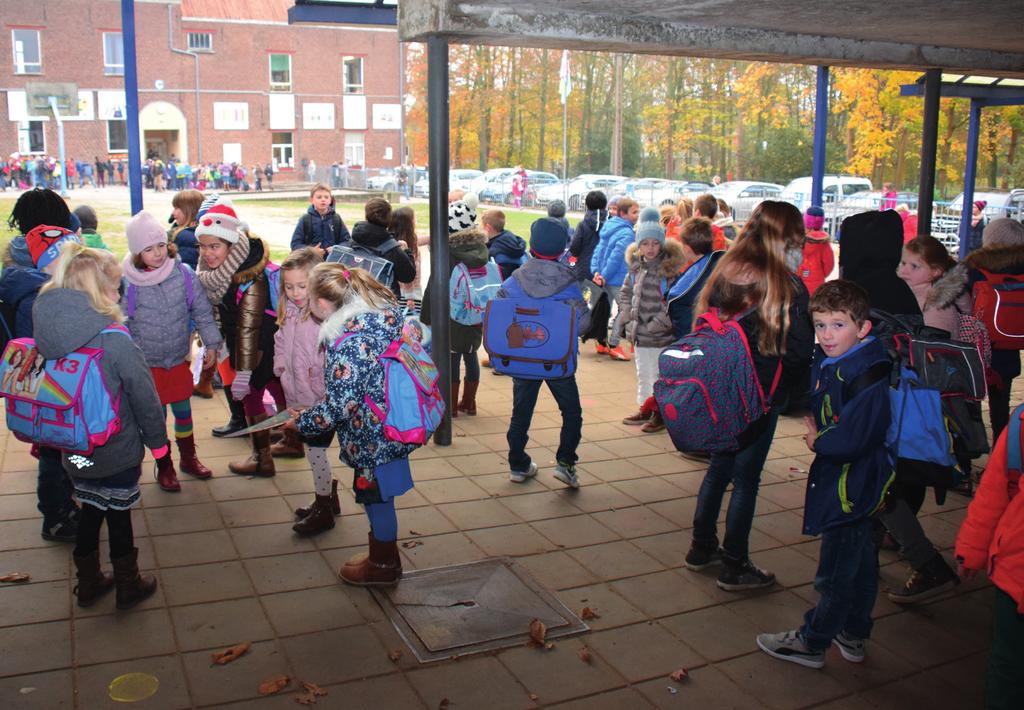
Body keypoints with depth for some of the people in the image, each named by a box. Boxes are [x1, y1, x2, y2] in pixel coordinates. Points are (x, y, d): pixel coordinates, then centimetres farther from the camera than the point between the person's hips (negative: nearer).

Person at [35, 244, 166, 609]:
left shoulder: (46, 331, -8)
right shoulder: (113, 339, -27)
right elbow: (144, 395, -19)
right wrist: (157, 440, -4)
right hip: (117, 452, -5)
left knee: (90, 511, 23)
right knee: (119, 518, 13)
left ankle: (88, 583, 39)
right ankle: (128, 587, 32)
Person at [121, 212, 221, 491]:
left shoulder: (184, 273, -11)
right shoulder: (129, 283, -15)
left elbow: (202, 311, -1)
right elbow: (122, 324, -5)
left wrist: (212, 344, 2)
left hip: (180, 358, 2)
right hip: (147, 362, -2)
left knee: (183, 409, 15)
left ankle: (188, 457, 36)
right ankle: (163, 465, 28)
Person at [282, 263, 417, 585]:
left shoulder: (346, 344, -28)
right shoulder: (384, 311, -2)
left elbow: (339, 406, -25)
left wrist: (301, 423, -6)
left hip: (373, 438, -9)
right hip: (393, 423, 9)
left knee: (376, 497, 11)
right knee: (377, 496, 23)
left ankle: (384, 566, 31)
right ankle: (383, 555, 41)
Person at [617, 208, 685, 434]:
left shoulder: (671, 267, -14)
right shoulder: (636, 266, 6)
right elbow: (625, 293, 17)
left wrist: (658, 323, -16)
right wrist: (627, 317, 6)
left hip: (660, 338, -7)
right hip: (638, 335, 7)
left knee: (659, 377, 4)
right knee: (642, 375, 19)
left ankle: (660, 413, 18)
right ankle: (645, 409, 34)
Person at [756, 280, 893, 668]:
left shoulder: (867, 377, -26)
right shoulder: (827, 362, 1)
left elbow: (852, 440, -30)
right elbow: (818, 409, 19)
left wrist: (818, 442, -13)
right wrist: (816, 431, 0)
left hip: (852, 486, -9)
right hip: (853, 484, 9)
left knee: (835, 572, 6)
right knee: (859, 562, 23)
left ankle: (812, 642, 21)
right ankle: (853, 636, 38)